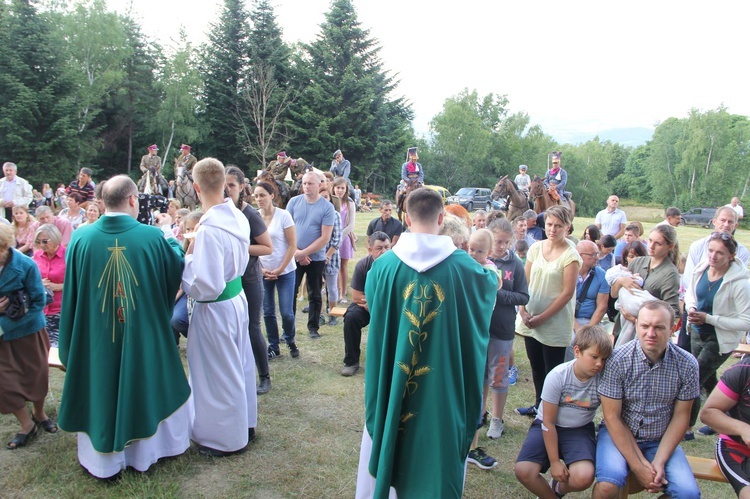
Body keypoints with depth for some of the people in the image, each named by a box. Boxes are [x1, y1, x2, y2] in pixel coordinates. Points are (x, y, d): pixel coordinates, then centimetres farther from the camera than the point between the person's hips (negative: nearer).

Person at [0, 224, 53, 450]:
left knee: (36, 374, 13)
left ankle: (39, 413, 40)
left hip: (28, 330, -2)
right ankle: (26, 425, 24)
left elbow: (38, 301, -15)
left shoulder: (25, 265, -19)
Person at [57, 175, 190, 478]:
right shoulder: (153, 237, -17)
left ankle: (102, 459, 32)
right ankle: (146, 450, 36)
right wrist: (168, 234, 14)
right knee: (145, 385, 19)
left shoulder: (81, 237, -12)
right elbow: (177, 272, 0)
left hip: (96, 337, 1)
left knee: (100, 389, 16)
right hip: (144, 335, 0)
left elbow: (71, 292, -3)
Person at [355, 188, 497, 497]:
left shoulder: (384, 265, -11)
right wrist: (491, 270, 36)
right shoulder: (462, 265, -11)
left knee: (386, 435, 20)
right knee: (438, 445, 17)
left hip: (392, 377, 1)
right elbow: (491, 282, 12)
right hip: (444, 380, 0)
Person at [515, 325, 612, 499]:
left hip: (580, 429, 1)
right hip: (549, 427, -1)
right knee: (523, 471, -23)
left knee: (584, 477, -28)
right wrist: (555, 461, -12)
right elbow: (548, 422, -12)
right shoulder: (557, 376, -20)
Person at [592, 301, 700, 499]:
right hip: (619, 435, -3)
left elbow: (681, 416, -2)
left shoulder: (687, 364, -9)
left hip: (661, 440, 3)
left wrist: (659, 461, -11)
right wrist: (639, 466, -17)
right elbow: (612, 417, -13)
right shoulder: (618, 360, -18)